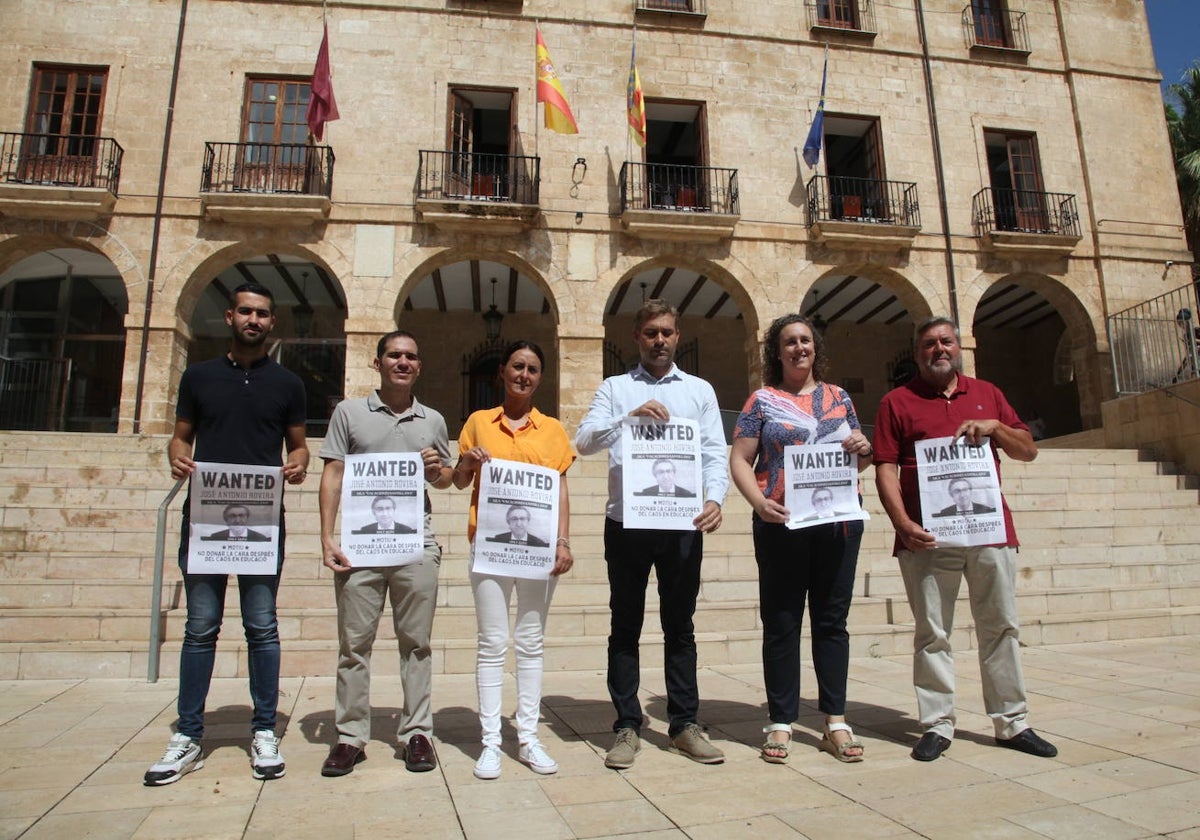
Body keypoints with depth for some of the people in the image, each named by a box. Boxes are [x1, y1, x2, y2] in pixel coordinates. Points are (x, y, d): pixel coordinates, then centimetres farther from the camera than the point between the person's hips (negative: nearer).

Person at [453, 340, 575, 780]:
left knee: (531, 643, 7)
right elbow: (459, 482, 13)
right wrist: (467, 462, -10)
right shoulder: (479, 422, 8)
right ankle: (490, 742, 10)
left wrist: (563, 540, -5)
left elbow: (561, 489, 6)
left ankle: (529, 739, 17)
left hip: (538, 545, 1)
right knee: (493, 643, 1)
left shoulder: (552, 429, 9)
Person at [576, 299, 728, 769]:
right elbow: (584, 442, -5)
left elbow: (714, 454, 5)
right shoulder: (615, 388, 9)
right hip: (627, 523, -1)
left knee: (680, 626, 10)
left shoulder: (700, 390, 13)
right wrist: (630, 416, -19)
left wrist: (715, 498, -13)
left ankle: (684, 725, 21)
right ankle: (628, 727, 18)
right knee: (626, 627, 7)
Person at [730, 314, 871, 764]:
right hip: (781, 525, -3)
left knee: (832, 620, 9)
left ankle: (835, 721, 19)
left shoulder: (838, 397, 15)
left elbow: (859, 461, 20)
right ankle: (781, 722, 14)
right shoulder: (763, 401, 5)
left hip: (838, 522, 3)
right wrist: (758, 502, -18)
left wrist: (864, 449, -3)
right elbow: (739, 460, -2)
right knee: (781, 623, 3)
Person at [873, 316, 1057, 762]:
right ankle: (937, 725, 12)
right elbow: (885, 469, -3)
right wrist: (902, 523, -16)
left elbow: (1029, 450, 16)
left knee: (1001, 628, 10)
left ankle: (1012, 722, 23)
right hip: (928, 538, -3)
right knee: (932, 634, 2)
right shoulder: (897, 402, 4)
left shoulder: (987, 393, 16)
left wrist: (995, 427, -4)